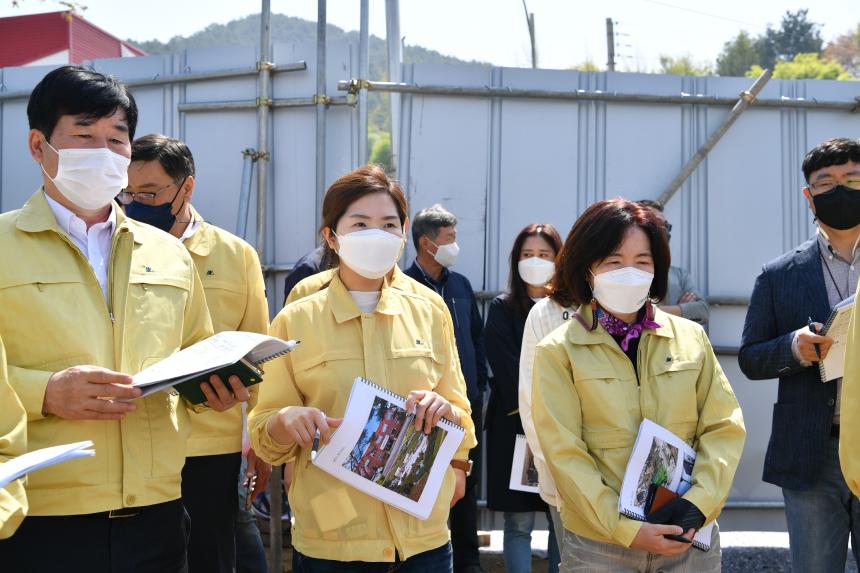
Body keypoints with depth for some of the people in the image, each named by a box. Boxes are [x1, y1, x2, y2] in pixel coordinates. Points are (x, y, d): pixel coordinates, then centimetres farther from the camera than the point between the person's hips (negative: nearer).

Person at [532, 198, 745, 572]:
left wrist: (698, 501, -12)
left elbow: (724, 427, 3)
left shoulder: (691, 338, 4)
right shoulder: (557, 352, -3)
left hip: (691, 538, 2)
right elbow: (565, 454, -8)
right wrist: (624, 528, -15)